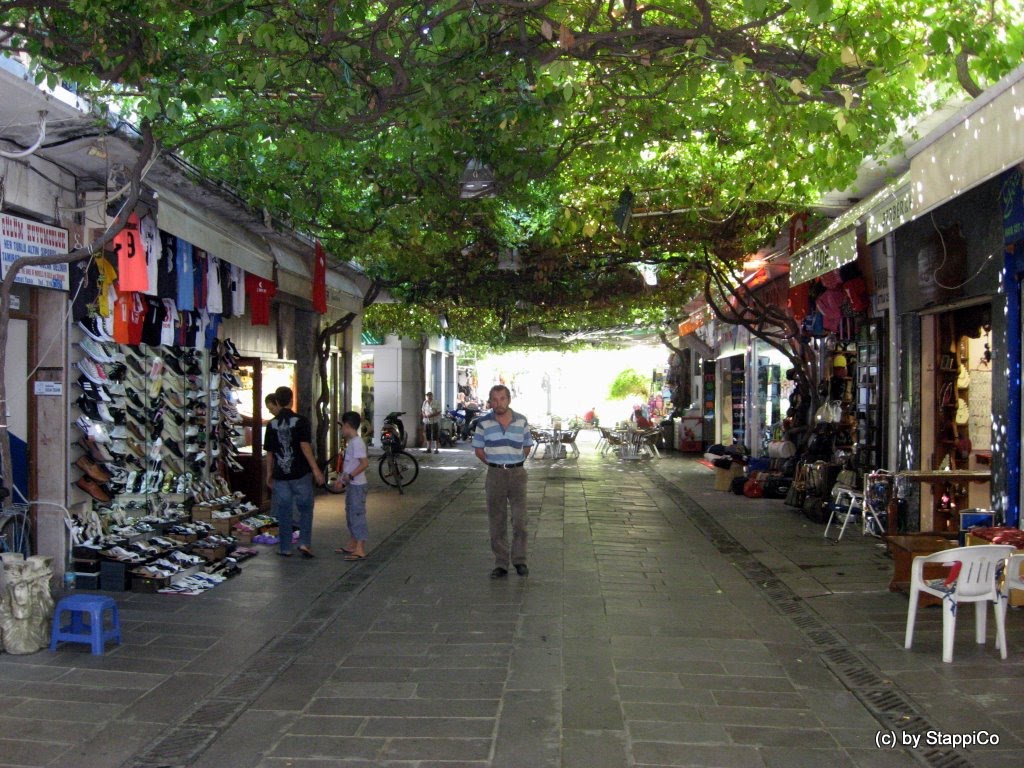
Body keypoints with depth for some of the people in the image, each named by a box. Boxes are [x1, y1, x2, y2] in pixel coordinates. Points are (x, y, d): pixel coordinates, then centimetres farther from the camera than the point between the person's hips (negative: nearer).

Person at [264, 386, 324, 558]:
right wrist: (315, 469, -13)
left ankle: (285, 548, 13)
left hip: (280, 475, 3)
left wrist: (269, 474, 17)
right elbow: (305, 446, -15)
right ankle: (304, 543, -1)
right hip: (300, 473, -3)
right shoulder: (301, 421, -7)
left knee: (284, 512, 9)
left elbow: (269, 452, 7)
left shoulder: (272, 424, 3)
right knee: (305, 509, 10)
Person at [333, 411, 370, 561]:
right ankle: (352, 545, 27)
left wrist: (350, 476, -26)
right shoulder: (351, 442, 13)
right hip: (351, 485, 10)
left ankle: (360, 549, -6)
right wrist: (342, 480, 19)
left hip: (357, 485, -10)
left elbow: (365, 463, -26)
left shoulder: (357, 442, -18)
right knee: (350, 514, 17)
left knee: (357, 514, -8)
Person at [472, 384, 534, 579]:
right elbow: (478, 449, 7)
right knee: (497, 522, 4)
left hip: (517, 473, 0)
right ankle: (500, 564, 12)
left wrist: (514, 463, 8)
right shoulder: (484, 422, -1)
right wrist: (495, 463, 5)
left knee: (520, 519, -2)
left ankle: (519, 560, 12)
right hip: (495, 474, 0)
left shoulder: (521, 421, 2)